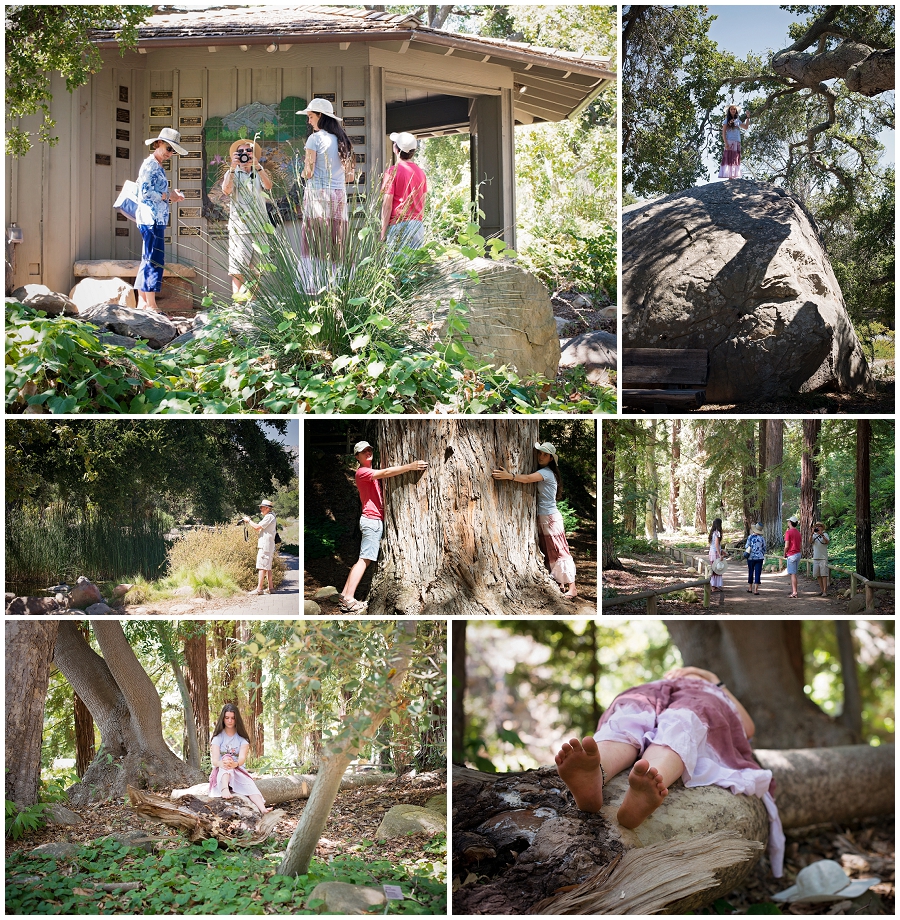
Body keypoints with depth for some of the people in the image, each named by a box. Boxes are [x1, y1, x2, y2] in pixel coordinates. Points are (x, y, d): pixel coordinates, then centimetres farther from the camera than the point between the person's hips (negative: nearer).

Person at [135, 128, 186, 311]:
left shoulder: (157, 166, 19)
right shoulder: (150, 165, -10)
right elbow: (146, 192, -19)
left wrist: (172, 198, 7)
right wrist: (168, 196, -10)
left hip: (155, 220, 11)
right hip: (152, 219, -11)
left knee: (148, 261, 12)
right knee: (155, 261, -10)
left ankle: (142, 302, 16)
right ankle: (151, 305, -10)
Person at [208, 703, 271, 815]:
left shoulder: (242, 738, 6)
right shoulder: (218, 737, 3)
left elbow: (242, 758, -13)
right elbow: (214, 760, -12)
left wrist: (235, 764, -39)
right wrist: (222, 763, -38)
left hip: (238, 771, 2)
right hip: (220, 773, -2)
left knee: (250, 786, -30)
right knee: (226, 757, -34)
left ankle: (263, 810, -57)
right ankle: (225, 789, -64)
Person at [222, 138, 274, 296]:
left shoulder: (260, 173, 15)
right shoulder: (232, 174, 11)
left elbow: (268, 186, -7)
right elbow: (226, 190, -9)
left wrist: (256, 165, -16)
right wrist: (233, 168, -14)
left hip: (259, 226, 2)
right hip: (238, 227, -2)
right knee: (237, 270, -9)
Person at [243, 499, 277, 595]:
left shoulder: (269, 517, -12)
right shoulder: (269, 517, 20)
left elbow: (257, 527, -16)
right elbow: (259, 530, 21)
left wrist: (249, 521, -1)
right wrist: (249, 522, 14)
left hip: (265, 546, -11)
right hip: (268, 546, 11)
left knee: (262, 567, -11)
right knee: (267, 567, 12)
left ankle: (259, 589, -14)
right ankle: (271, 587, 13)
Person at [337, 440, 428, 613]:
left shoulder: (372, 473, 23)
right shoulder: (362, 472, -9)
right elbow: (386, 473, -22)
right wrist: (409, 467, -29)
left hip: (376, 520, 10)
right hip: (372, 520, -10)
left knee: (363, 560, 9)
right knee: (364, 559, -14)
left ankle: (344, 596, 9)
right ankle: (349, 600, -20)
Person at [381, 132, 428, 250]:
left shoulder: (392, 172, -7)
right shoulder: (421, 172, 11)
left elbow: (387, 206, -9)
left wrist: (382, 234, -6)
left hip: (398, 225, -6)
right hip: (418, 225, 6)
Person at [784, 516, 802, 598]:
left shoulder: (788, 532, -12)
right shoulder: (798, 532, 12)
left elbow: (786, 546, -16)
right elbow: (800, 544, 16)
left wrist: (784, 554, -1)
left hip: (791, 555, -8)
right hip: (798, 554, 8)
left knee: (793, 574, -7)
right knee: (793, 573, 16)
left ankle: (795, 592, -9)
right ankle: (793, 590, 20)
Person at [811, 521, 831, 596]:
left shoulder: (825, 534, 0)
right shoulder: (814, 535, 10)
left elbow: (827, 542, -19)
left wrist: (821, 534, -33)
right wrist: (812, 533, -25)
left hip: (823, 558, -5)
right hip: (815, 558, 5)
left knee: (824, 575, -7)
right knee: (818, 575, 8)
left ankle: (825, 591, -7)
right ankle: (822, 590, 16)